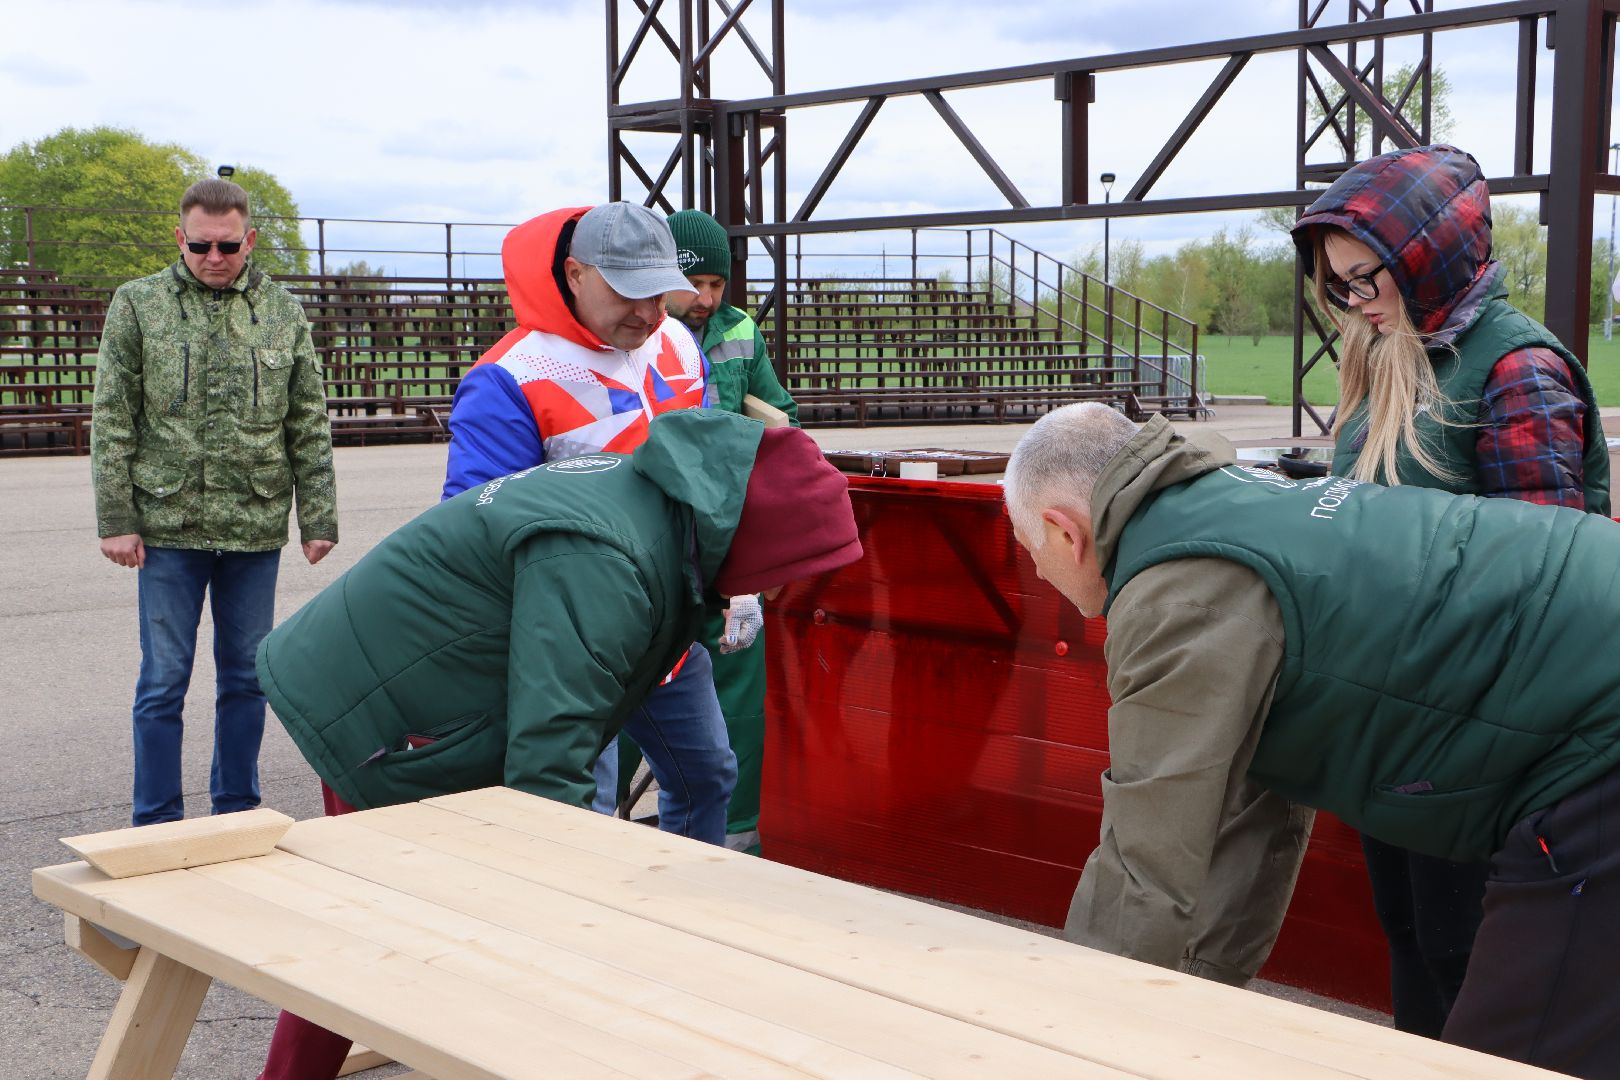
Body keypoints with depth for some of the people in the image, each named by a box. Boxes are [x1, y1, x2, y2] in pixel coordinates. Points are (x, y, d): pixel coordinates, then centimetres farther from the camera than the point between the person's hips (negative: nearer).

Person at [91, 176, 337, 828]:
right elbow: (112, 421, 0)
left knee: (247, 677, 10)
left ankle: (236, 816, 23)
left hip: (257, 527, 2)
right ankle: (157, 826, 14)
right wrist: (116, 520, -6)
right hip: (169, 525, -2)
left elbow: (309, 426, 8)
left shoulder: (282, 313, 7)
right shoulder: (138, 305, 2)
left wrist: (317, 519, 3)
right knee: (163, 681, 3)